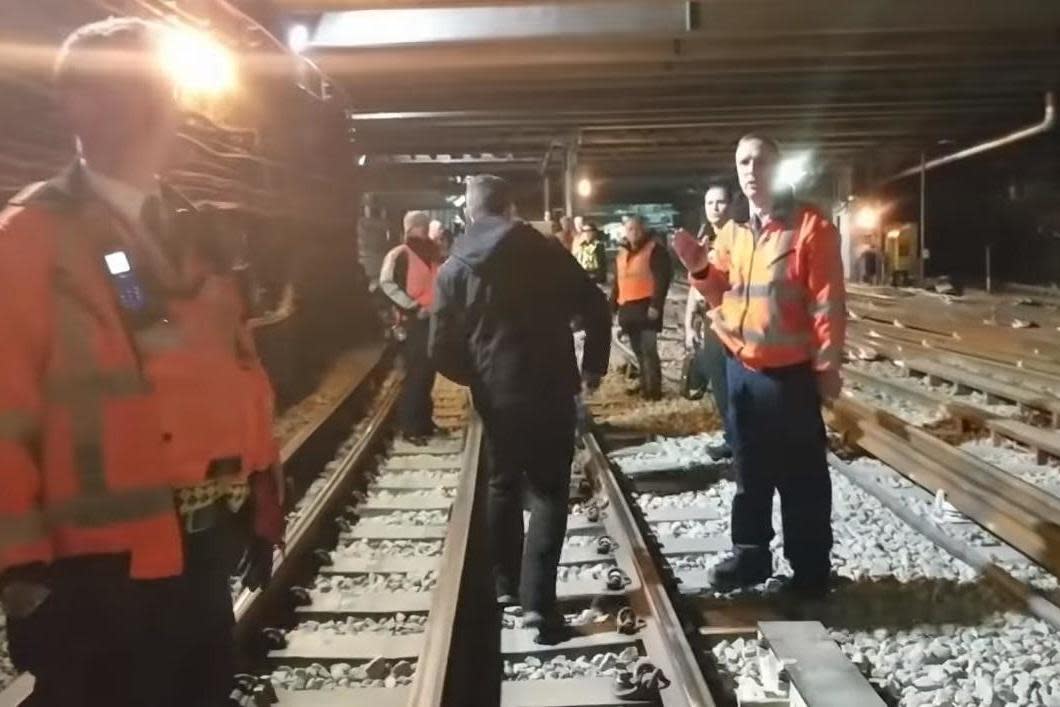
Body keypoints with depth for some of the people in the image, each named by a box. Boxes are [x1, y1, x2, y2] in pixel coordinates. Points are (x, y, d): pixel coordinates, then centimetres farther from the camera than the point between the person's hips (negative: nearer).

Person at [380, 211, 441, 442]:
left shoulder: (431, 252, 13)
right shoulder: (400, 254, -7)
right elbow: (386, 282, -20)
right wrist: (412, 306, -20)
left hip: (432, 319, 7)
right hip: (413, 321, -7)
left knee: (427, 372, 13)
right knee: (416, 374, -4)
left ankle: (424, 420, 25)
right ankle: (410, 427, 4)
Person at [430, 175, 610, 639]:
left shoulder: (453, 269, 1)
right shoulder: (543, 251, -3)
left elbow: (442, 349, -2)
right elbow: (595, 308, -5)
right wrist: (593, 366, 8)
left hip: (495, 396, 2)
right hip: (550, 389, -2)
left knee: (504, 485, 21)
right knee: (548, 492, 5)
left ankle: (506, 584, 29)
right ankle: (537, 600, -5)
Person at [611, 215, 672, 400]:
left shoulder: (655, 250, -4)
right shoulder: (622, 253, 18)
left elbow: (662, 279, -12)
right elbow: (617, 282, 24)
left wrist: (656, 304, -20)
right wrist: (613, 306, 19)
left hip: (646, 307, -7)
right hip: (628, 308, 7)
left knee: (648, 349, -11)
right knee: (638, 350, 12)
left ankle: (654, 388, -7)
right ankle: (645, 385, 21)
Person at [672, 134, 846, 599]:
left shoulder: (810, 227, -11)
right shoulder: (734, 234, 8)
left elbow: (828, 303, -11)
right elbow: (722, 288, 17)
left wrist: (827, 365, -12)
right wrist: (700, 267, -4)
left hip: (791, 373, -6)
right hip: (741, 370, 6)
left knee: (801, 476, 4)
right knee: (750, 470, 16)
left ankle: (811, 569, 16)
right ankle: (751, 555, 28)